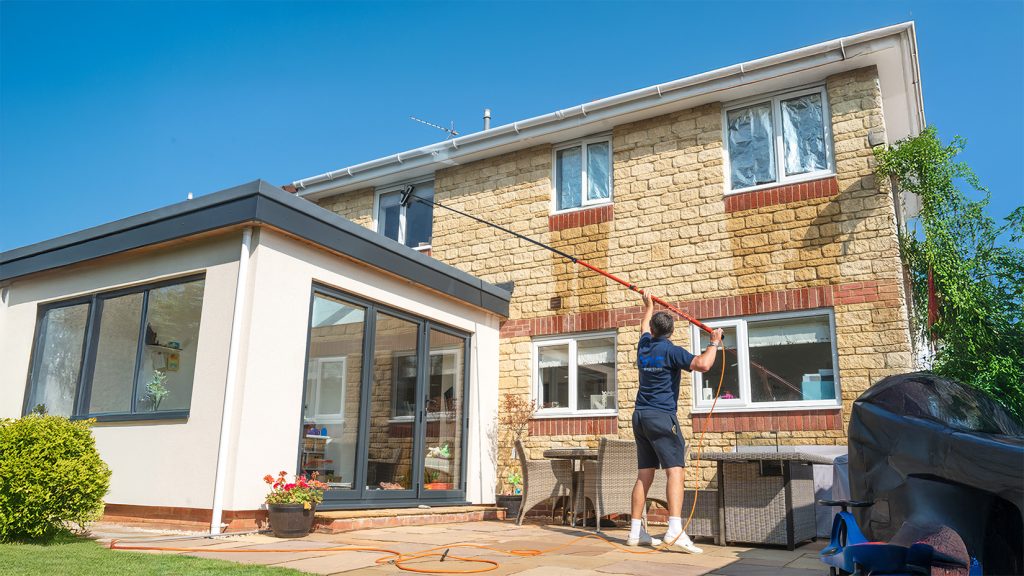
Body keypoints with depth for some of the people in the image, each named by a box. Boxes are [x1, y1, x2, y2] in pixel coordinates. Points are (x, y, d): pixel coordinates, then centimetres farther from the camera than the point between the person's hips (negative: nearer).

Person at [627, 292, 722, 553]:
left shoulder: (644, 346, 11)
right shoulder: (671, 351, -8)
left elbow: (645, 327, 34)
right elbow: (703, 364, -20)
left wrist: (649, 306, 51)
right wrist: (714, 343, -4)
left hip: (640, 416, 7)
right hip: (662, 417, -7)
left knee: (644, 475, 9)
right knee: (675, 471, -13)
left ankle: (636, 532, 9)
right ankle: (675, 531, -27)